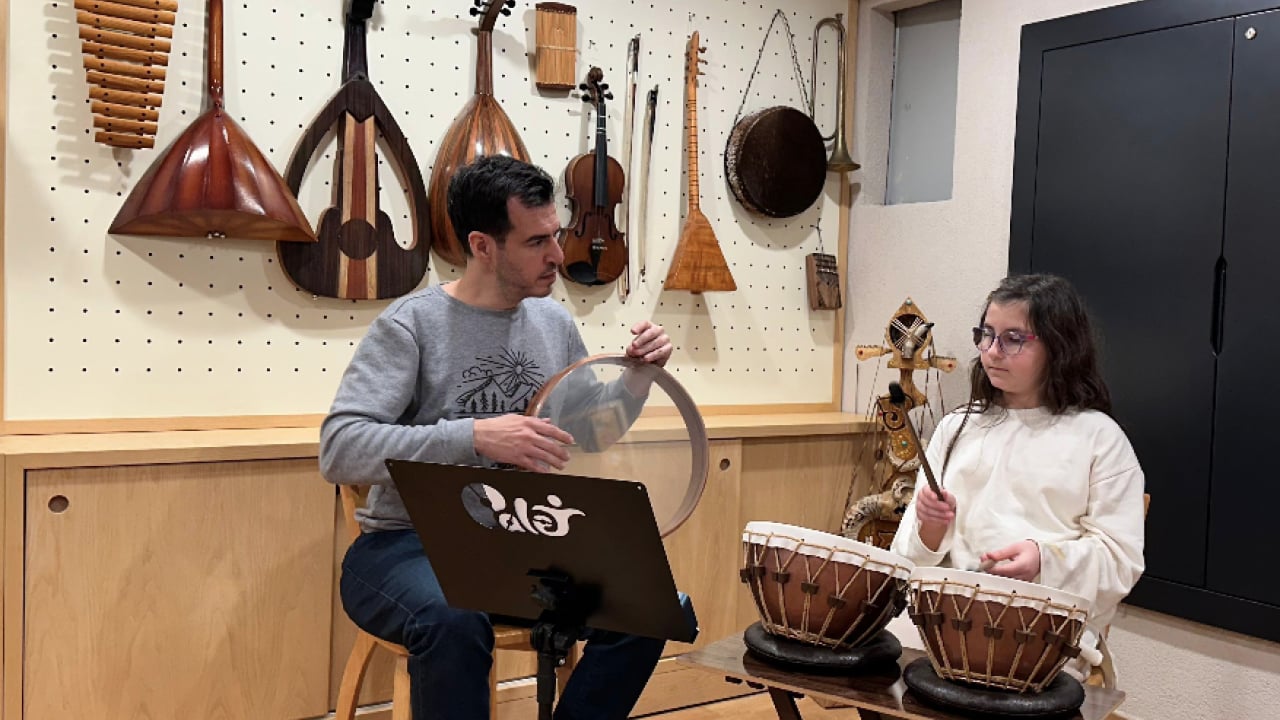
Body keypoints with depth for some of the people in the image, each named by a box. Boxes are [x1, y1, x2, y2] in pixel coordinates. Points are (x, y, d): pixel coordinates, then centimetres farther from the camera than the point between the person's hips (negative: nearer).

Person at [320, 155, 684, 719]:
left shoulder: (554, 323, 5)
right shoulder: (411, 324, -12)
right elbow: (339, 450, -23)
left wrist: (639, 374, -2)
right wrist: (475, 436, -33)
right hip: (411, 544, -5)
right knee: (454, 623, -38)